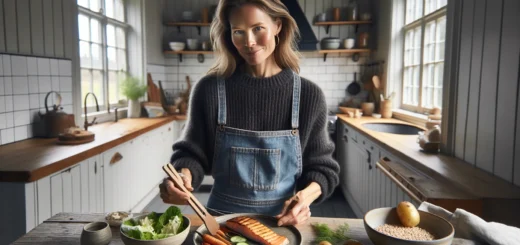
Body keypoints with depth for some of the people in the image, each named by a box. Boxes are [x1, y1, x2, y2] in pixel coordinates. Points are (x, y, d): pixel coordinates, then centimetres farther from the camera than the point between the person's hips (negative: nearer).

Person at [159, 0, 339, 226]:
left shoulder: (308, 95, -9)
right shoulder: (209, 89, -10)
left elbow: (322, 167, -1)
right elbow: (192, 153, -2)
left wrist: (306, 195, -20)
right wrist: (183, 175, -23)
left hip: (284, 221, 0)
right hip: (222, 218, 0)